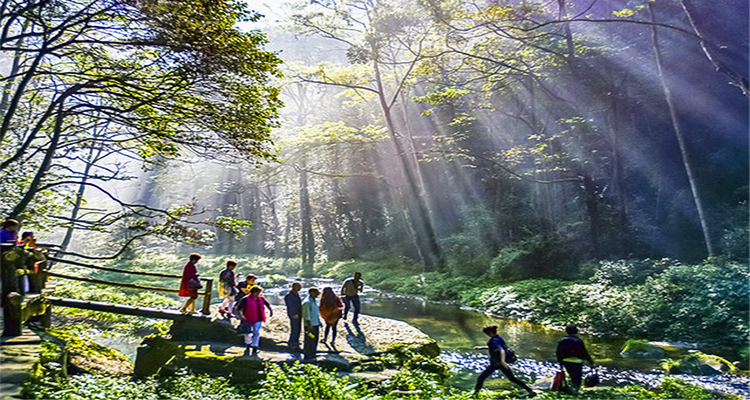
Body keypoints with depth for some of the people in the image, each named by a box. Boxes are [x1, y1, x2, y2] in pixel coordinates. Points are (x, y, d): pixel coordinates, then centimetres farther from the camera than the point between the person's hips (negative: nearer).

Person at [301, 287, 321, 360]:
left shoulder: (314, 301, 11)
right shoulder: (307, 302, -19)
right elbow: (307, 315, -21)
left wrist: (319, 322, 20)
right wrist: (309, 326, -21)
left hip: (316, 324, 9)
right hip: (310, 326, -9)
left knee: (315, 340, 16)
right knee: (309, 342, -1)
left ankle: (312, 355, 27)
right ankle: (308, 356, 8)